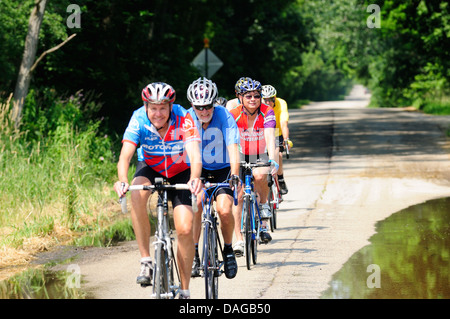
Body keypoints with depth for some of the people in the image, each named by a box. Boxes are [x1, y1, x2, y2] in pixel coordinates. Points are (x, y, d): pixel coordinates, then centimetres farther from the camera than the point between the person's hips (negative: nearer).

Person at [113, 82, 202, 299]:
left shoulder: (183, 120, -29)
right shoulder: (139, 120, -26)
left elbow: (194, 155, -41)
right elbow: (125, 155, -36)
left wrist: (195, 178, -62)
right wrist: (122, 181, -56)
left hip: (180, 171, -1)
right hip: (151, 167, 1)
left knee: (185, 229, -15)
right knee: (137, 194, -34)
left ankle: (185, 291, 0)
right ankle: (146, 261, -27)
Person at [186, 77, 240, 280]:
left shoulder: (224, 116, -20)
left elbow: (233, 148, -28)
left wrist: (234, 174, -42)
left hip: (223, 170, -1)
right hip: (199, 170, 1)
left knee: (224, 210, -22)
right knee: (196, 202, -25)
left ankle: (228, 250, 5)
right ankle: (194, 253, -9)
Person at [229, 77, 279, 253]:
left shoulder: (267, 112, -19)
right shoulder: (234, 114, -18)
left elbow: (270, 138, -31)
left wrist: (273, 161, -46)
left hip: (261, 155, -1)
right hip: (241, 156, 1)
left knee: (260, 176, -34)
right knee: (238, 194, -13)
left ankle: (264, 204, -3)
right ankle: (239, 240, -8)